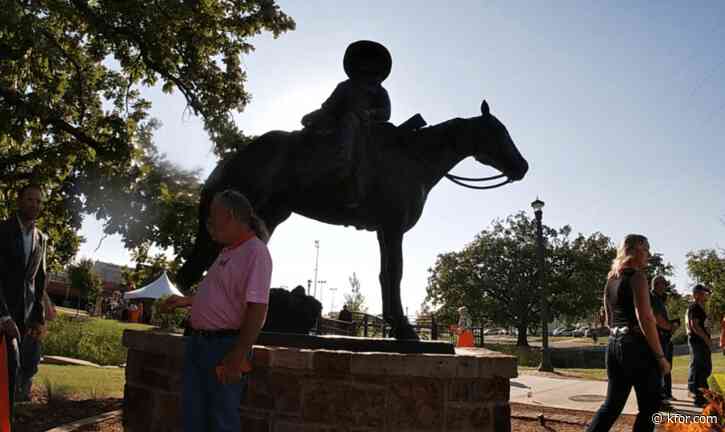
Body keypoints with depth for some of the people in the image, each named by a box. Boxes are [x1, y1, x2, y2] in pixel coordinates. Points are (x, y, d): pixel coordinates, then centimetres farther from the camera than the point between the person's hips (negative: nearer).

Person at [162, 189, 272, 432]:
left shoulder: (255, 252, -16)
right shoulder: (227, 252, 15)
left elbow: (257, 308, -23)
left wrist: (238, 356, -26)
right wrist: (186, 301, 23)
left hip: (224, 346, -9)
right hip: (198, 343, 9)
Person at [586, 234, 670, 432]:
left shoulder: (610, 280, 15)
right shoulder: (637, 277, -10)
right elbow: (645, 319, -17)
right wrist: (660, 356, -13)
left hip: (613, 345, 8)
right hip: (637, 346, -8)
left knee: (612, 403, 13)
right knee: (649, 407, 5)